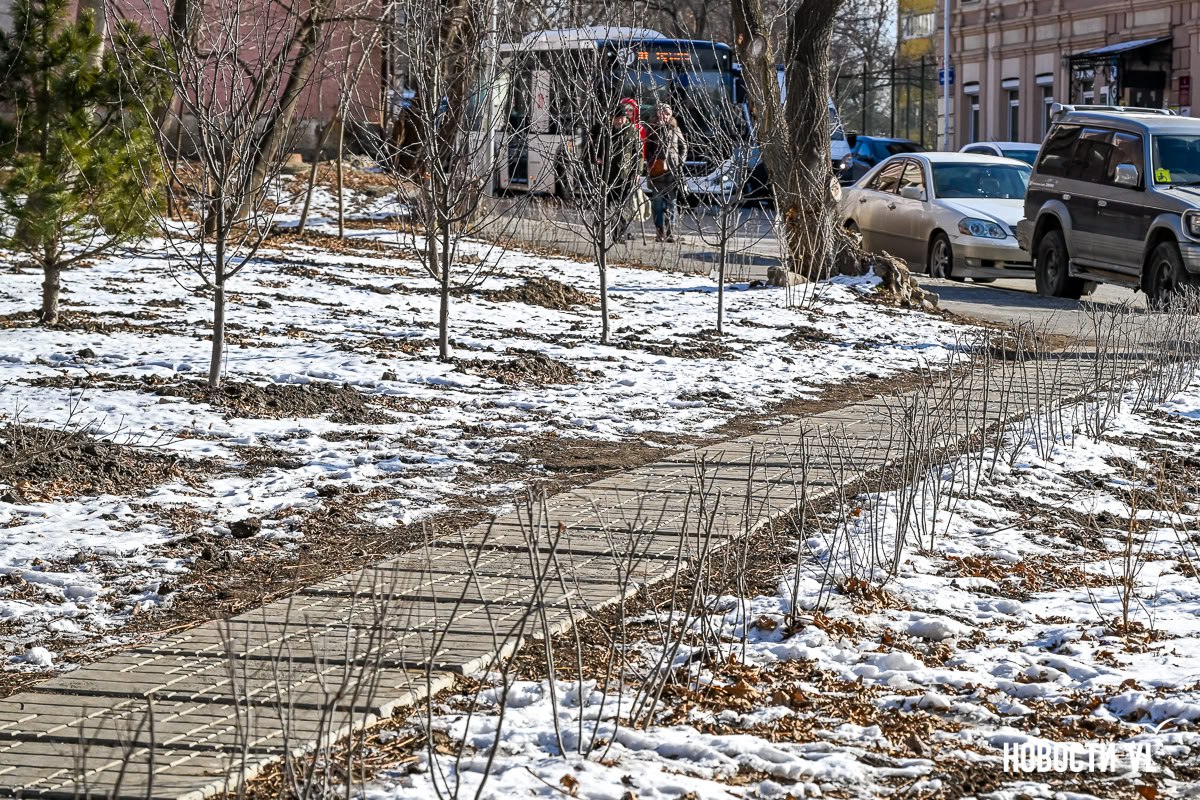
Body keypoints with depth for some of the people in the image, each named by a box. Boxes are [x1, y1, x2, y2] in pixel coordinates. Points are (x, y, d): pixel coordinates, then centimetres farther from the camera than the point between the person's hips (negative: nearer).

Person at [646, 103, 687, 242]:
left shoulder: (675, 130, 8)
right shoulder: (653, 130, 5)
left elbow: (684, 147, 13)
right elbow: (648, 149, 5)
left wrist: (680, 162, 1)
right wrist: (652, 162, -9)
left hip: (673, 171, 1)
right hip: (657, 171, -1)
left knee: (672, 202, 2)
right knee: (658, 201, -1)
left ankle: (670, 232, 4)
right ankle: (659, 232, 2)